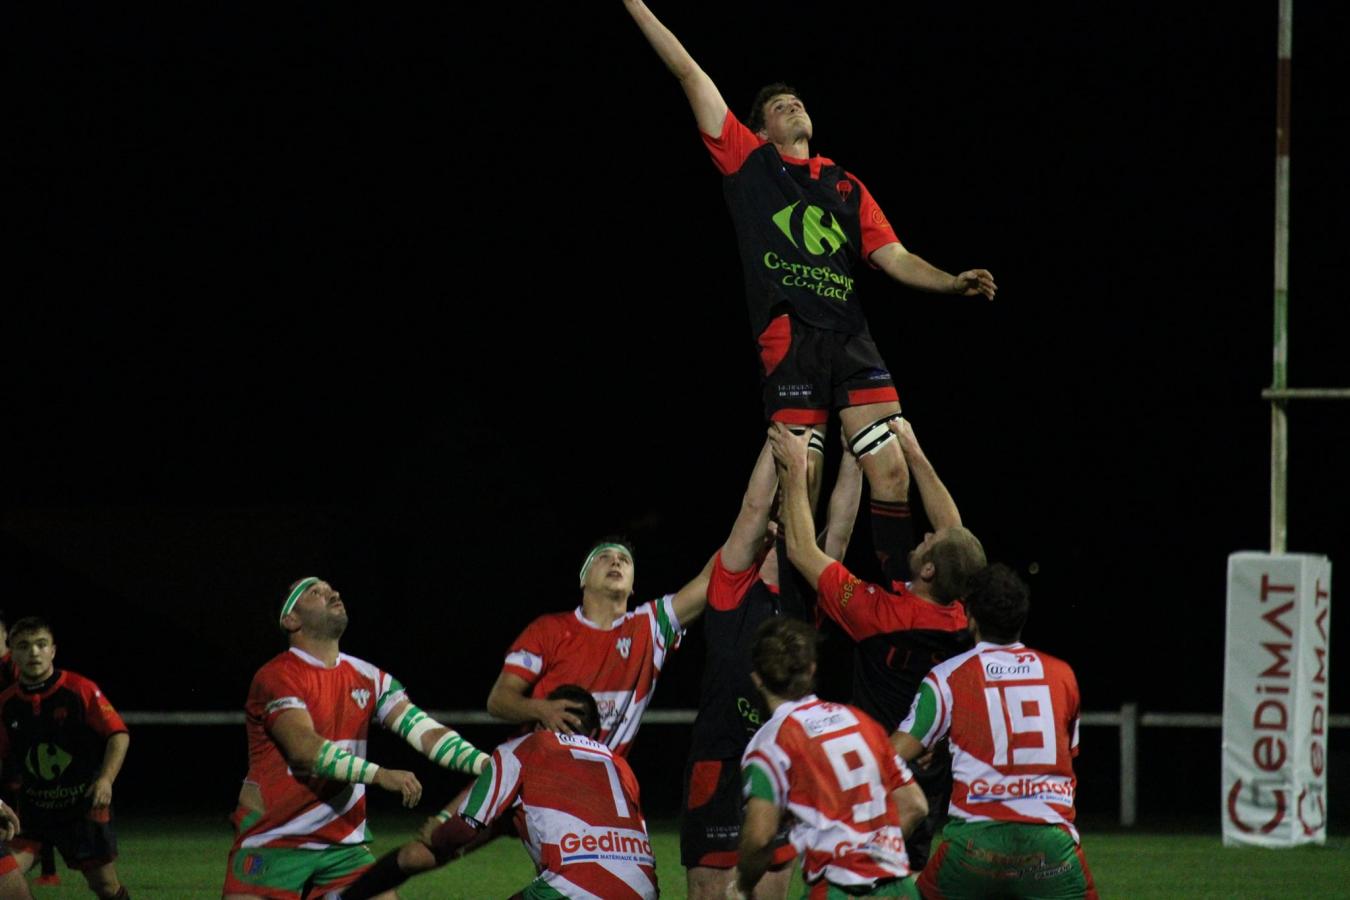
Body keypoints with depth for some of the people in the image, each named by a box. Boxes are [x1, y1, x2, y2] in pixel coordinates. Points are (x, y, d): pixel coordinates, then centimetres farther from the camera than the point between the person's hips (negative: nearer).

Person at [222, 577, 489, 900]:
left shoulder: (367, 678, 8)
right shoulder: (276, 677, -12)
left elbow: (427, 732, 0)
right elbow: (304, 747, -27)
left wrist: (486, 764, -16)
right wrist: (379, 775, -37)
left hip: (343, 845, 6)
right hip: (272, 845, -6)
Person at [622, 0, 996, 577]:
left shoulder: (846, 186, 24)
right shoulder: (749, 161, 15)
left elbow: (893, 257, 18)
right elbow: (690, 76, 13)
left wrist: (953, 284, 1)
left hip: (851, 336, 4)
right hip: (790, 338, -4)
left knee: (889, 469, -7)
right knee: (800, 479, -9)